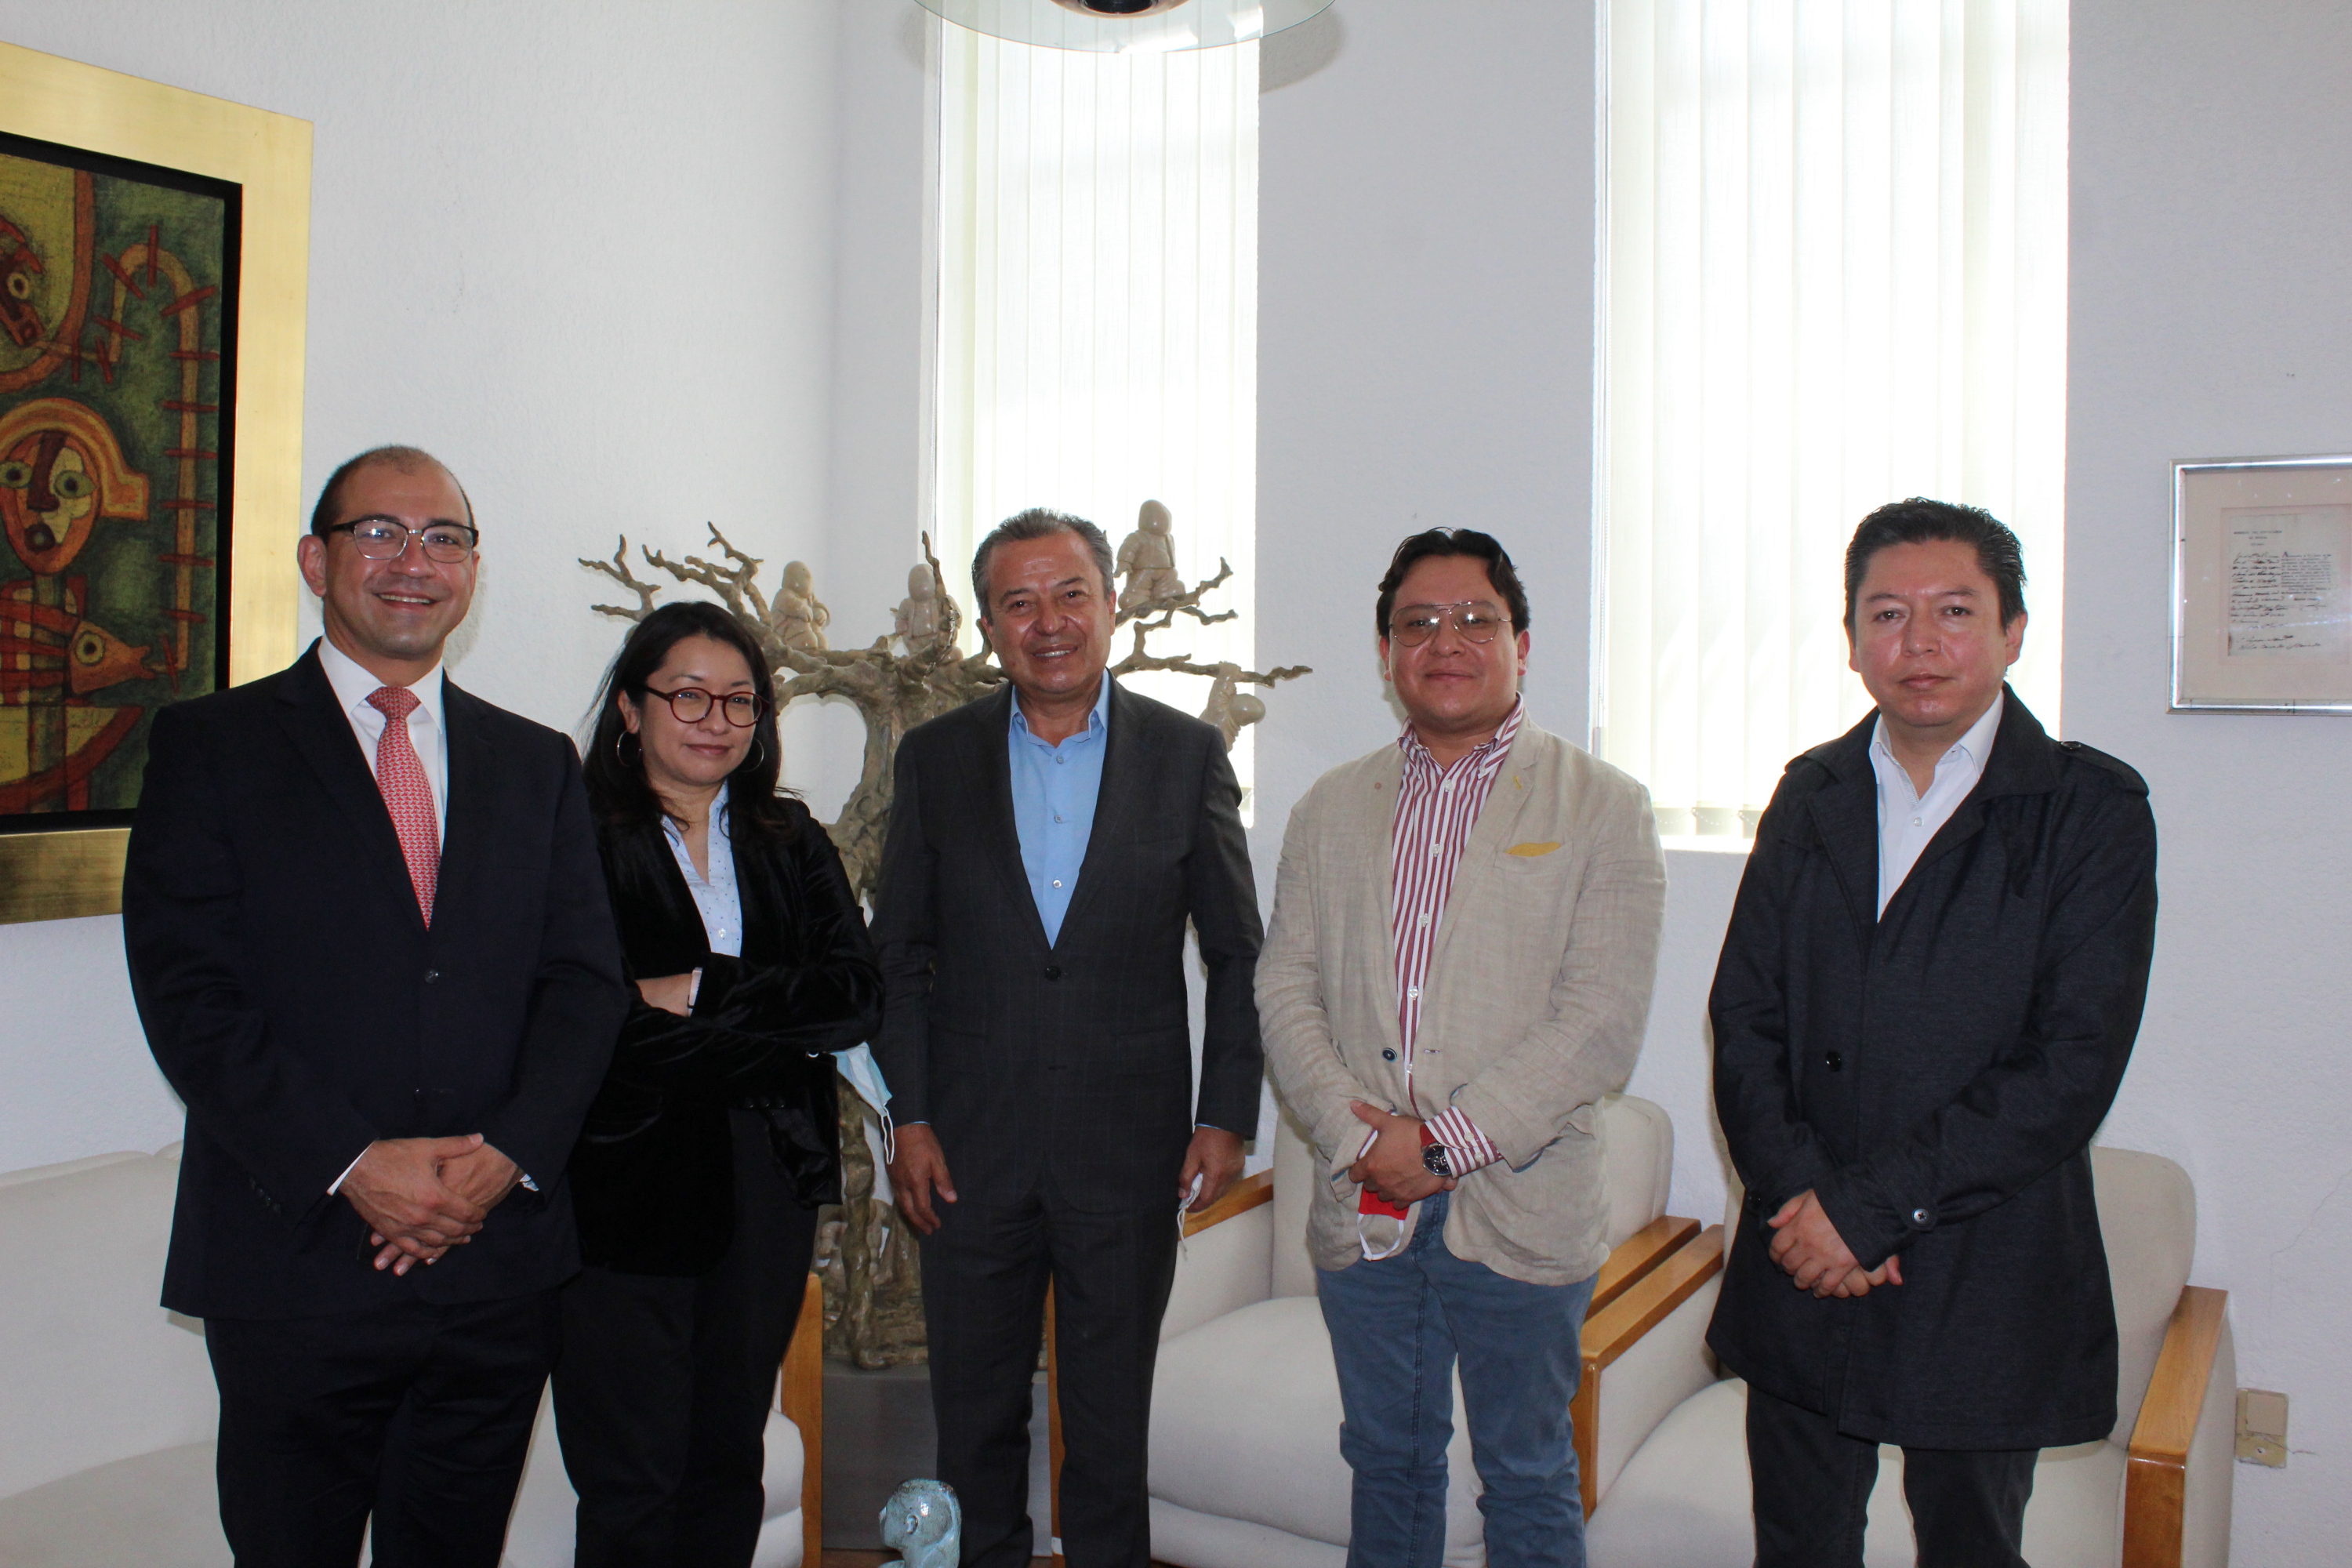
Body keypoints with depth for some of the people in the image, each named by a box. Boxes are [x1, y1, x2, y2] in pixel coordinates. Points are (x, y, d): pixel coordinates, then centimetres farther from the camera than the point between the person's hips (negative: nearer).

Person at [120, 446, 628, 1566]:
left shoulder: (537, 764, 11)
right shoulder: (211, 745, 1)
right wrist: (349, 1166, -16)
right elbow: (188, 994, -8)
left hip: (499, 1259, 3)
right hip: (296, 1266, -3)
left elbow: (585, 982, 5)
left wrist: (506, 1153, -11)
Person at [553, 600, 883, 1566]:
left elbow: (857, 995, 0)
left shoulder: (792, 843, 13)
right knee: (632, 1490, 0)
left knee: (730, 1466, 12)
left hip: (766, 1188, 4)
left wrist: (698, 992, -10)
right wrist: (773, 1021, -12)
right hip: (626, 1186, -4)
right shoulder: (579, 836, -2)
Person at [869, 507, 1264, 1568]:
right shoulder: (935, 757, 3)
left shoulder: (1187, 755, 0)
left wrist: (1225, 1115, -2)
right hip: (972, 1147, 1)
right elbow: (899, 953, 5)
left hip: (1129, 1149, -1)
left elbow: (1237, 952, 3)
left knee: (1111, 1423, 11)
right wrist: (909, 1117, -1)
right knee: (974, 1415, 13)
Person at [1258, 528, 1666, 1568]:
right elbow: (1285, 988, 4)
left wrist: (1445, 1140, -15)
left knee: (1527, 1482, 11)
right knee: (1387, 1461, 18)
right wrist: (1358, 1137, -10)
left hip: (1520, 1214, -3)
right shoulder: (1331, 810, 9)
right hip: (1362, 1210, 3)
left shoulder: (1602, 807, -3)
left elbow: (1602, 1022, -11)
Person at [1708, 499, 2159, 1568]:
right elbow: (1744, 1020, 4)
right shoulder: (1811, 797, 7)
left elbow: (2074, 1066, -14)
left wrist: (1872, 1206, -16)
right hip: (1801, 1277, 3)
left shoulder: (2093, 810, -6)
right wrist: (1803, 1194, -12)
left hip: (1986, 1287, -3)